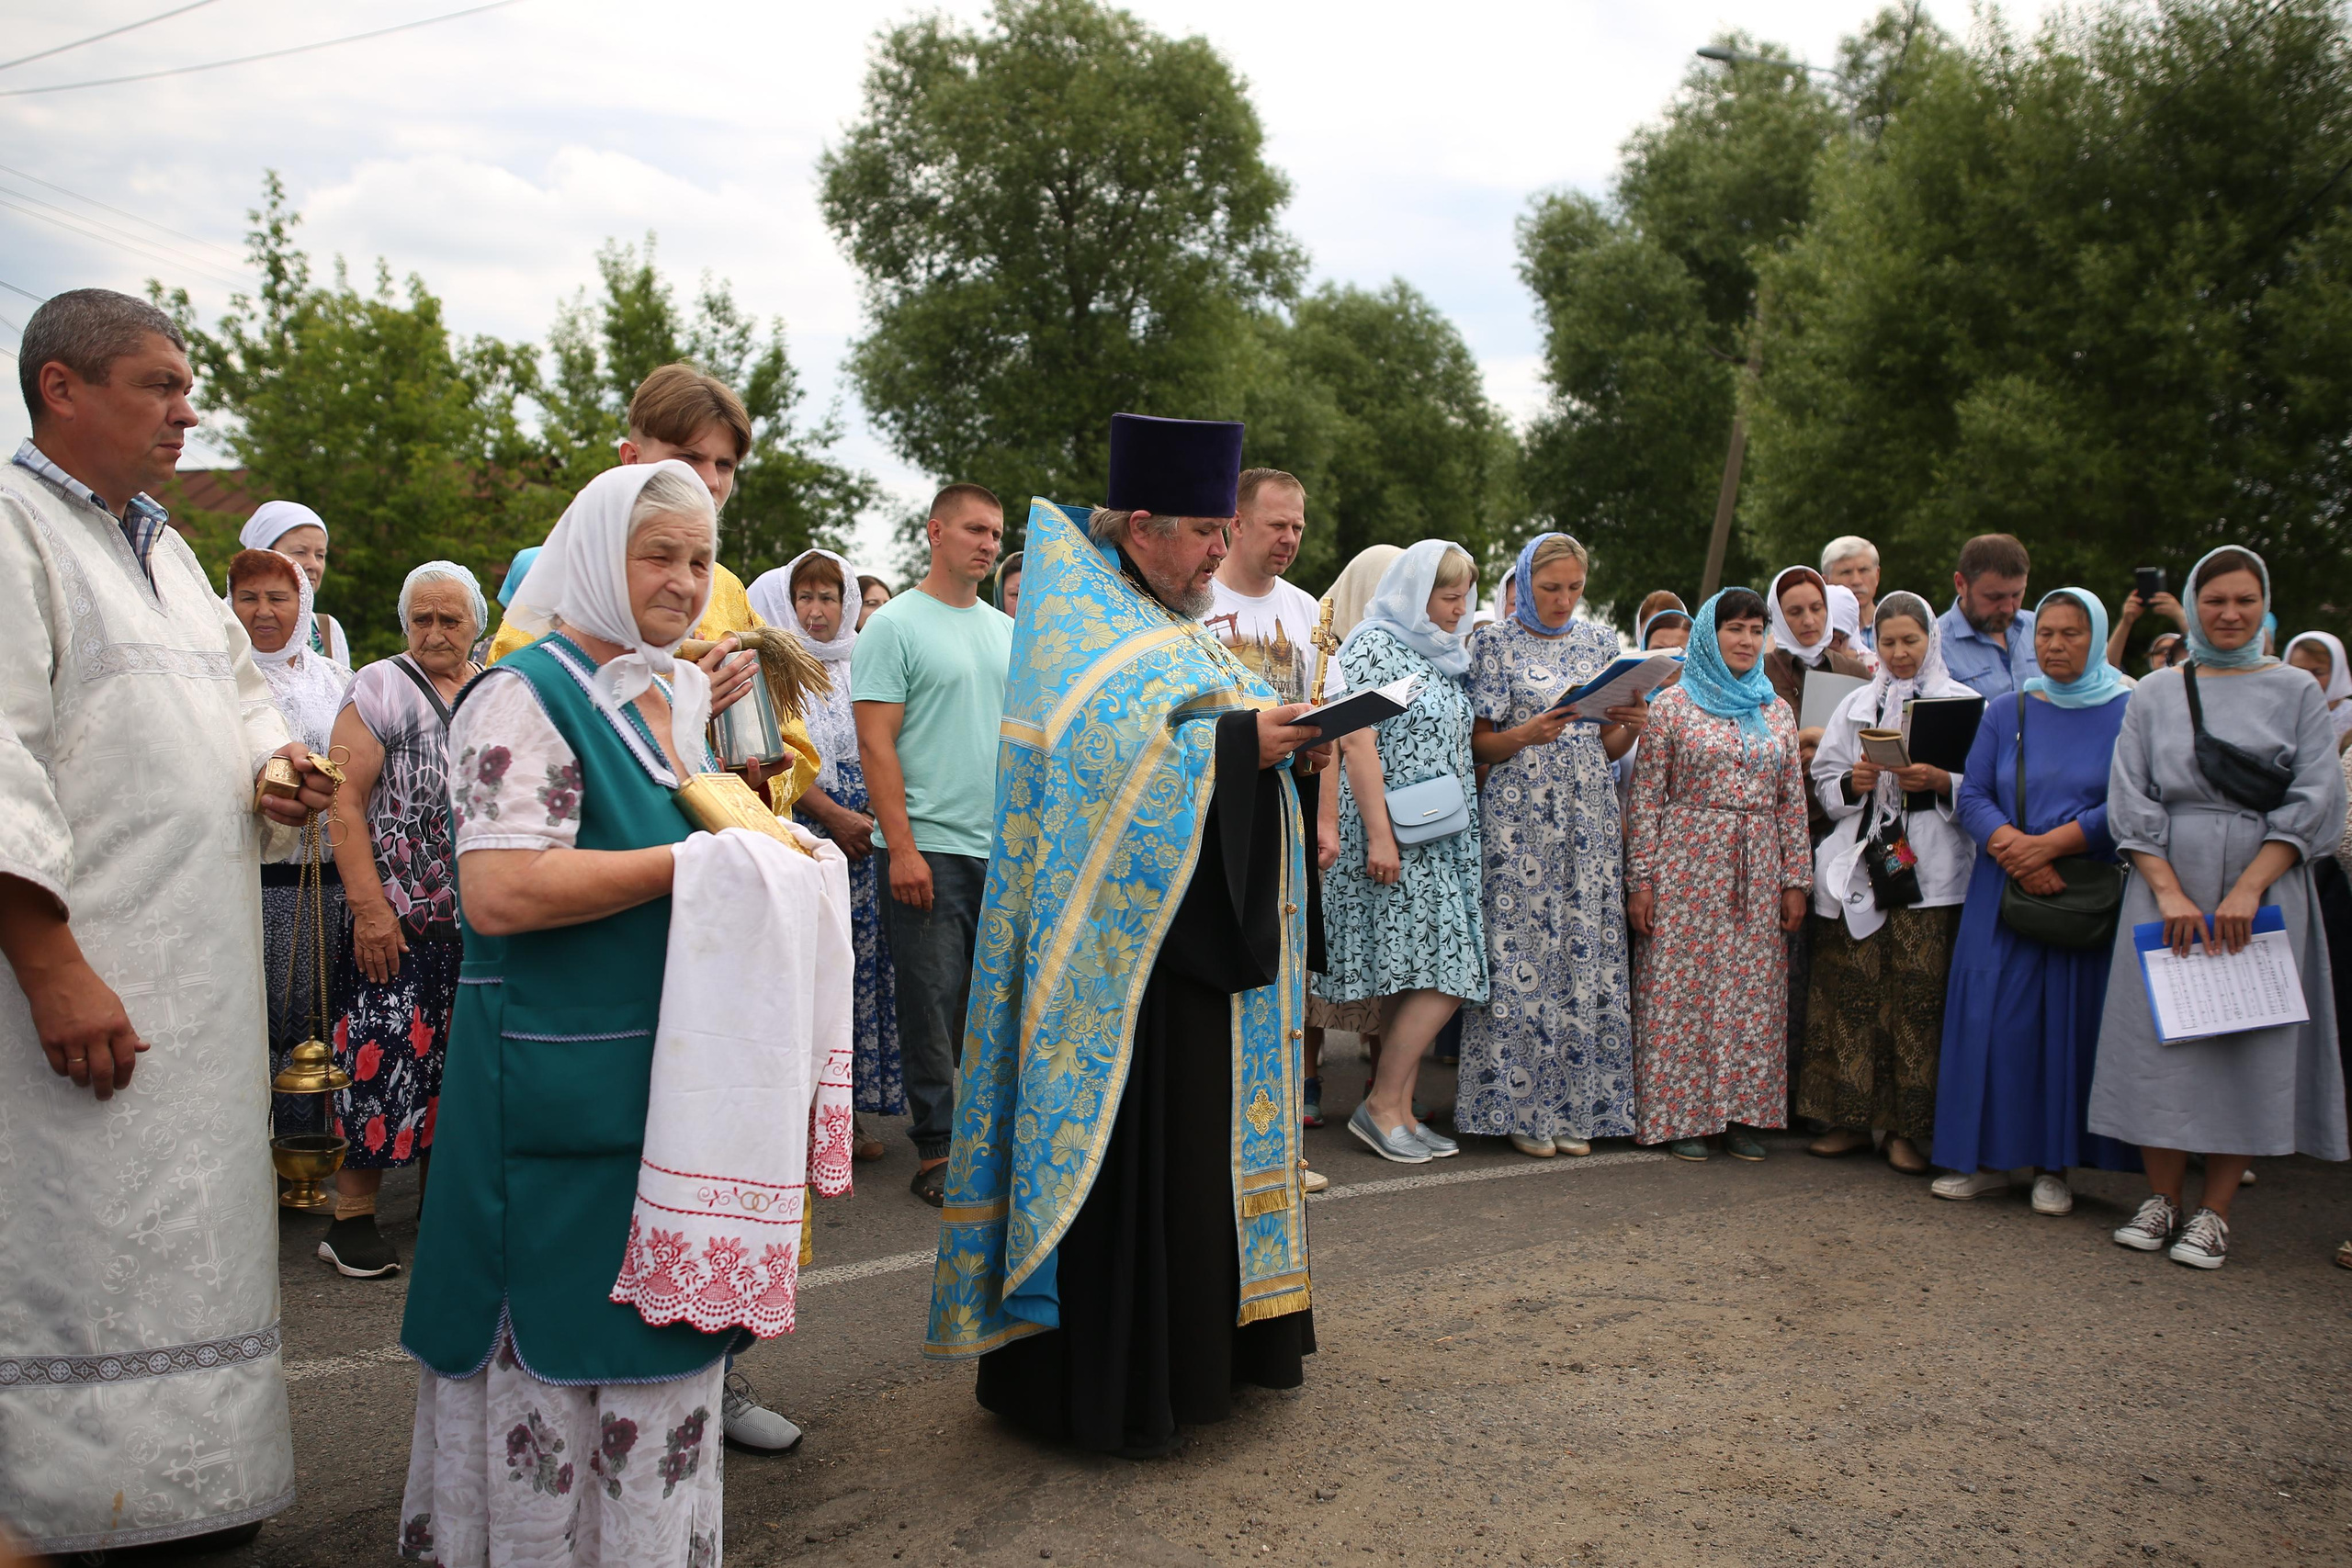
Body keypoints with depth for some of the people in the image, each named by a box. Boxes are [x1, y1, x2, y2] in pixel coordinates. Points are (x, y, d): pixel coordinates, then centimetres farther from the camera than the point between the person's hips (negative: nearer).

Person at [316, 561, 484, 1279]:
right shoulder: (381, 688, -1)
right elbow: (346, 804, -7)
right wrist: (367, 905, -15)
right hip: (399, 917, -4)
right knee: (385, 1053, -6)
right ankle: (352, 1217, 3)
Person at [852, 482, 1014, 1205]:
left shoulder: (1007, 632, 14)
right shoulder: (896, 625, -4)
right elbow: (876, 744, -10)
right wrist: (902, 847, -16)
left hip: (1006, 850, 6)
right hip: (929, 849, -6)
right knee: (933, 1004, -1)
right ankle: (936, 1150, 9)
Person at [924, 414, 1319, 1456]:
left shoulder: (1166, 622, 18)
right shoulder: (1078, 622, -11)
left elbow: (1204, 725, 20)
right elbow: (1106, 753, -25)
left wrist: (1277, 733, 2)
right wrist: (1235, 742, -24)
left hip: (1207, 932, 10)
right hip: (1128, 944, -10)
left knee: (1201, 1140, 15)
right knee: (1127, 1149, -5)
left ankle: (1197, 1347, 27)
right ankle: (1109, 1385, 7)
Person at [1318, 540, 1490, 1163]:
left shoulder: (1444, 655, 19)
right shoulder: (1372, 646, -6)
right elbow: (1356, 743, -15)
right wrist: (1379, 836, -21)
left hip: (1443, 841, 8)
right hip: (1395, 840, -8)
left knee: (1415, 976, 6)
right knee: (1444, 975, -12)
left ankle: (1397, 1110, 11)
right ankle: (1381, 1106, -3)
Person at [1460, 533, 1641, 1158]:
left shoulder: (1600, 641, 13)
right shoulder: (1496, 643, 2)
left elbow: (1608, 748, 15)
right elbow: (1480, 743, 0)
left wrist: (1630, 725, -6)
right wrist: (1527, 734, -18)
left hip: (1590, 820, 4)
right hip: (1520, 818, -4)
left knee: (1587, 954, 1)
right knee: (1521, 954, -6)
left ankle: (1575, 1108, 10)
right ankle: (1521, 1109, 3)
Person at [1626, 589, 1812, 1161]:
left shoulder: (1777, 711, 12)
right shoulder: (1672, 704, 1)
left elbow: (1792, 802, 13)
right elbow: (1646, 796, -3)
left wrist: (1796, 879, 7)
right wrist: (1640, 881, -7)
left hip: (1757, 873, 4)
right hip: (1686, 863, -4)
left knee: (1752, 990, 4)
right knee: (1680, 986, -3)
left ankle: (1738, 1113, 12)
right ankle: (1678, 1115, 5)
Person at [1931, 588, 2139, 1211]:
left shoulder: (2128, 712, 1)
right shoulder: (2006, 712, 10)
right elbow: (1972, 796, 2)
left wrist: (2049, 844, -16)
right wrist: (2012, 847, -16)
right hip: (2003, 893, 2)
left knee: (2071, 1020, 0)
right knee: (1993, 1017, 0)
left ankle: (2053, 1165, 10)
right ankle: (1991, 1158, 10)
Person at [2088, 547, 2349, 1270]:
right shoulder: (2153, 694, 8)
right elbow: (2130, 799, 2)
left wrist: (2248, 890, -13)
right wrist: (2169, 891, -11)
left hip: (2264, 888, -1)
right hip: (2165, 887, 1)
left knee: (2249, 1042, -1)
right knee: (2161, 1033, 0)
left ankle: (2214, 1211, 7)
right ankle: (2163, 1197, 11)